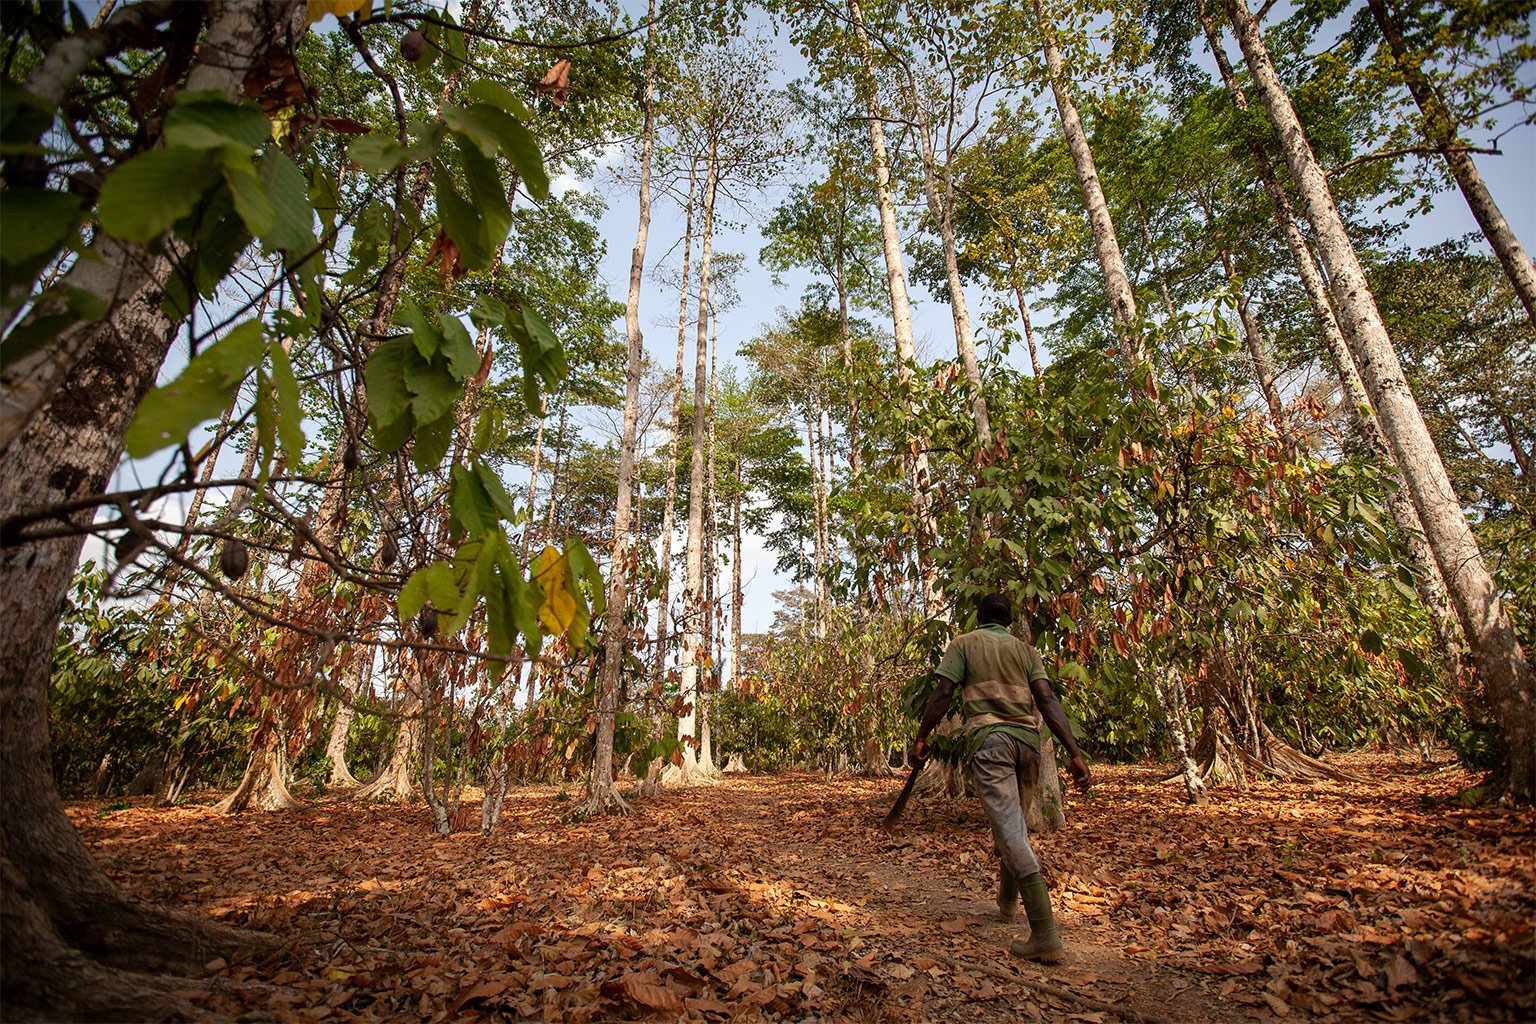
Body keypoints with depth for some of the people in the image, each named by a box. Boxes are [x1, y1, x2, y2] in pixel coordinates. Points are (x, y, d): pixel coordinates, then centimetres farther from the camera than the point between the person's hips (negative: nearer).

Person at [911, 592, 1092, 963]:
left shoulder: (964, 643, 7)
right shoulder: (1025, 649, 16)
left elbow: (943, 693, -4)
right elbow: (1048, 700, 2)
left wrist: (922, 737, 4)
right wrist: (1074, 753, -3)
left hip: (989, 738, -5)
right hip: (1027, 738, 5)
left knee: (1011, 831, -8)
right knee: (1014, 824, 23)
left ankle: (1045, 935, -13)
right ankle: (1008, 902, 39)